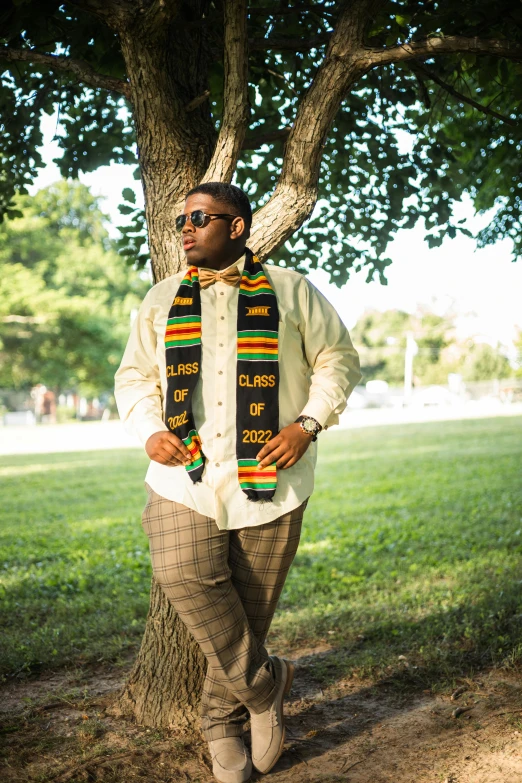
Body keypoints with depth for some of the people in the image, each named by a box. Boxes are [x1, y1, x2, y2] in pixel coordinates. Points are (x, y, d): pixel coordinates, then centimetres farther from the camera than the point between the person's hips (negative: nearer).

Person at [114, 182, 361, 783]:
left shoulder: (291, 291, 8)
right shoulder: (161, 299, 15)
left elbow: (337, 358, 10)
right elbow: (133, 376, 19)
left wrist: (308, 424, -5)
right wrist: (149, 430, 0)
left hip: (268, 479, -1)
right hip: (184, 473, 2)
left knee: (250, 604, 4)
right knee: (184, 575, -20)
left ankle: (222, 722, 25)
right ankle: (263, 682, 2)